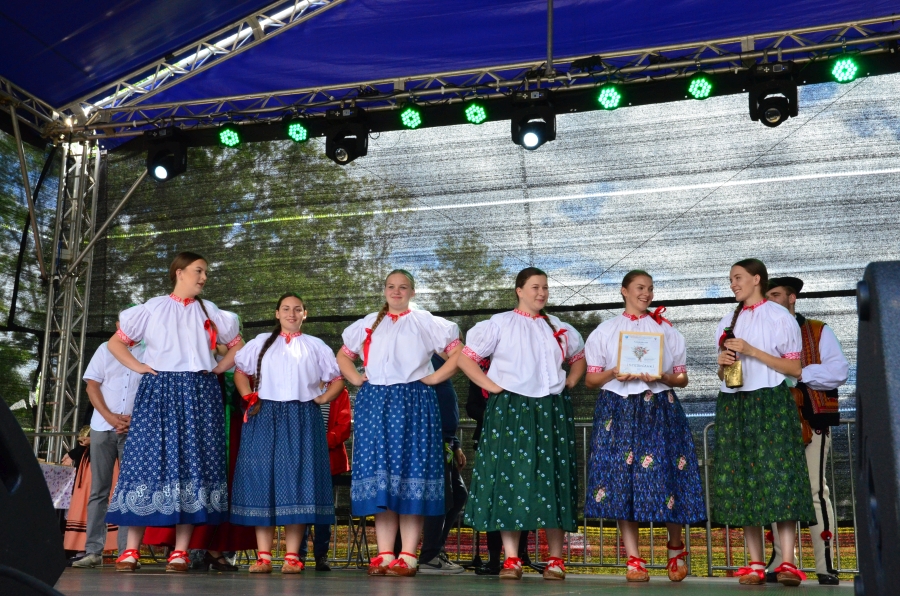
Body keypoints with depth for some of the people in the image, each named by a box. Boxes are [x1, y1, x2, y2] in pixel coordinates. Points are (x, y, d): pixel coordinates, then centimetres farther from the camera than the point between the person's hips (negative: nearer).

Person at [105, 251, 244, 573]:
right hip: (159, 390, -2)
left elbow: (237, 345, 19)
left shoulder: (210, 311, 14)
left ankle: (180, 551, -1)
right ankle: (131, 550, -3)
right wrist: (138, 366, -3)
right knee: (147, 458, -7)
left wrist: (218, 369, 5)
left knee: (193, 462, -4)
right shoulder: (152, 308, 8)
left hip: (199, 394, 2)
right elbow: (115, 342, 11)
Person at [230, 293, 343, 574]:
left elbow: (337, 379, 13)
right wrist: (249, 397, 2)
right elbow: (240, 371, 15)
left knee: (297, 480, -5)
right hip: (265, 417, 1)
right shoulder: (261, 342, 13)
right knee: (262, 480, -4)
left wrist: (322, 399, -2)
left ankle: (292, 556, -2)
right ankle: (263, 556, 0)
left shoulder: (316, 346, 12)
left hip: (303, 419, 0)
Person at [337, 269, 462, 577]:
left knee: (410, 469, -7)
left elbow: (458, 352, 3)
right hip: (374, 402, 3)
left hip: (413, 402, -3)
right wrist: (357, 378, 6)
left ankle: (408, 556, -5)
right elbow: (343, 356, 23)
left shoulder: (426, 322, 7)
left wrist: (434, 378, -6)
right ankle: (384, 554, 2)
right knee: (378, 472, -1)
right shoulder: (368, 324, 17)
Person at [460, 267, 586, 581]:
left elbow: (580, 357, 27)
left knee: (552, 479, 2)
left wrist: (570, 382, 10)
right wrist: (490, 385, -7)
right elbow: (466, 358, 0)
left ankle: (556, 560, 9)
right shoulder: (500, 324, 2)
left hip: (552, 411, 3)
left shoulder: (560, 328, 13)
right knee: (511, 476, -4)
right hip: (511, 409, -3)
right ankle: (512, 559, 2)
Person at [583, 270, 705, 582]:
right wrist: (614, 374, -11)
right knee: (622, 479, -5)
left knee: (664, 475, -4)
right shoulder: (605, 330, 11)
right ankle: (634, 560, 2)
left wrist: (661, 378, -10)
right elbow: (590, 379, 8)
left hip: (659, 410, 0)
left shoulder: (667, 330, 12)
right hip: (619, 410, 0)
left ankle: (676, 548, 21)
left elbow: (682, 378, 10)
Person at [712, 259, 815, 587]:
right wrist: (723, 363, -3)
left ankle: (787, 563, -11)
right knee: (741, 479, 0)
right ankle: (755, 564, 2)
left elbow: (795, 367, -5)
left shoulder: (779, 316, 0)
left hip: (770, 403, -5)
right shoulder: (728, 322, 17)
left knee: (778, 476, -11)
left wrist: (751, 351, -12)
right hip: (734, 406, 5)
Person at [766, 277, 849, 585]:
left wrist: (800, 373, -13)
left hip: (811, 422, -3)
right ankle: (779, 563, 10)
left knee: (816, 490, -7)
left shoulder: (818, 331, 8)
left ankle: (825, 565, -3)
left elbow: (839, 370, -4)